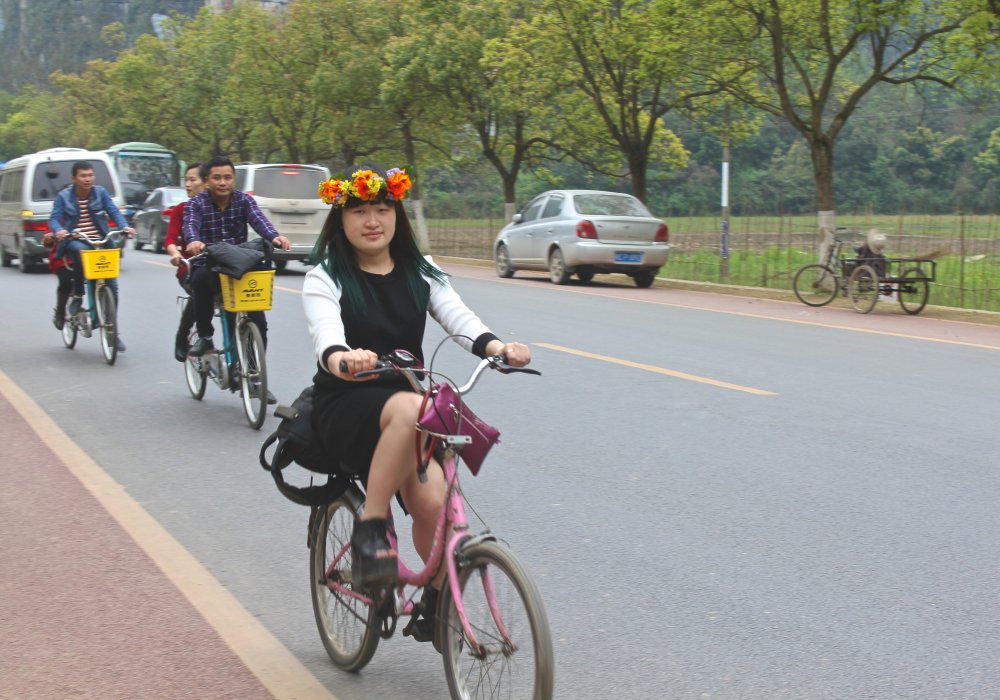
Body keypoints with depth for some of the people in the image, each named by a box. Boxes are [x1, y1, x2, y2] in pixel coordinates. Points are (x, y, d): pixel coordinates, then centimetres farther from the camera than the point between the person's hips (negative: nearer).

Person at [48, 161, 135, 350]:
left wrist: (124, 226, -22)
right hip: (75, 242, -2)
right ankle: (77, 295, -18)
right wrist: (58, 230, -29)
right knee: (80, 251, -39)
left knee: (111, 285, -8)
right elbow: (54, 219, -6)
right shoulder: (64, 196, 1)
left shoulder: (100, 192, 6)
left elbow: (113, 212, -2)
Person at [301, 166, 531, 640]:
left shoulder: (420, 274, 9)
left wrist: (497, 347, -31)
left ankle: (437, 601, 7)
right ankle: (370, 530, -26)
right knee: (412, 408, -38)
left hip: (407, 404, 4)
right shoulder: (325, 278, -2)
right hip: (345, 407, -3)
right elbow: (326, 334, -22)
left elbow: (459, 318, -8)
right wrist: (342, 361, -48)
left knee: (431, 500, -21)